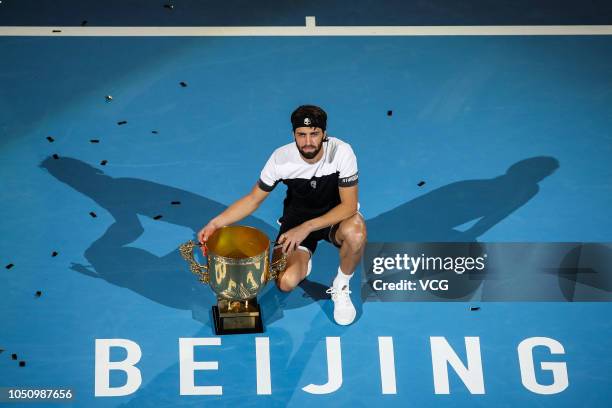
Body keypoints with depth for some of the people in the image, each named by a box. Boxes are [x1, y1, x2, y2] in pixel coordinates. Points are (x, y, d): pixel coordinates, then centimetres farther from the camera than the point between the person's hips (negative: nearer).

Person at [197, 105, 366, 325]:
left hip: (335, 216, -1)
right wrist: (215, 223, -21)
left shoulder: (341, 152, -25)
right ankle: (302, 261, 16)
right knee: (286, 282, -23)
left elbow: (349, 205, -25)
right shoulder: (281, 158, -20)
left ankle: (341, 287, -8)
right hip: (297, 217, 1)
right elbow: (253, 199, -8)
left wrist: (306, 228, -35)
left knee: (355, 231, -38)